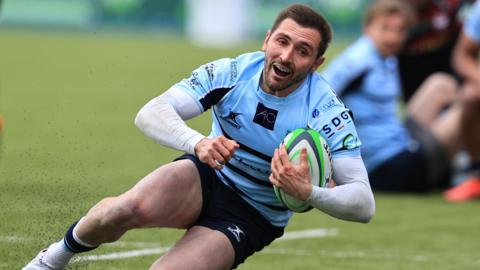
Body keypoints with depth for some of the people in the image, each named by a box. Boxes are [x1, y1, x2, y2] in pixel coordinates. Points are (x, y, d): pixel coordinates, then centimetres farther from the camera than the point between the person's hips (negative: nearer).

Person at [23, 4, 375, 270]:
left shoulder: (326, 111, -20)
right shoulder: (232, 72, -14)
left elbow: (364, 204, -23)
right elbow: (149, 114, -22)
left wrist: (307, 192, -44)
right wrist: (198, 142, -43)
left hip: (251, 218, -1)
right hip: (207, 176, 1)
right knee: (129, 208, -33)